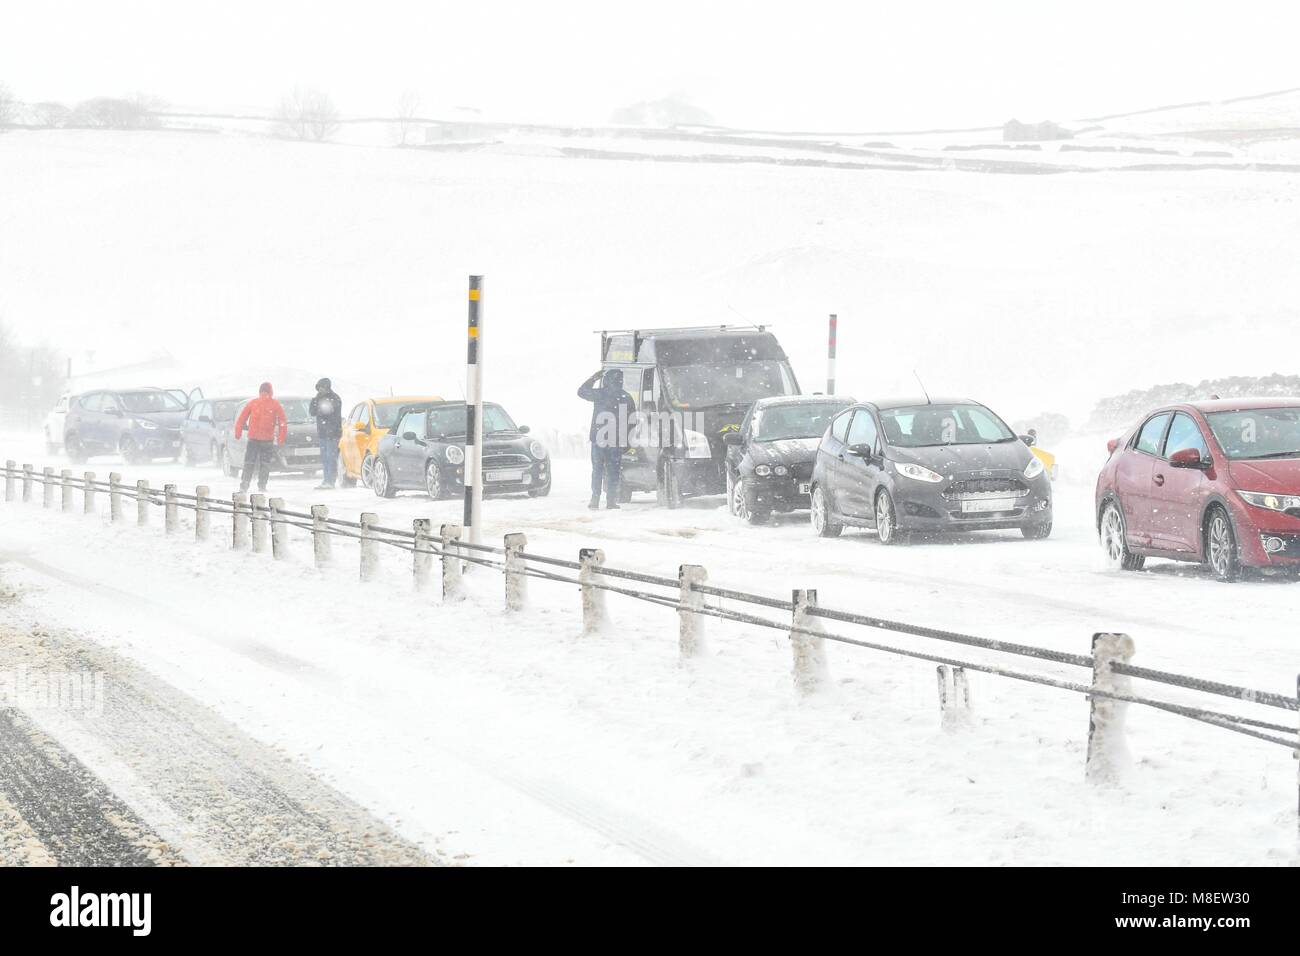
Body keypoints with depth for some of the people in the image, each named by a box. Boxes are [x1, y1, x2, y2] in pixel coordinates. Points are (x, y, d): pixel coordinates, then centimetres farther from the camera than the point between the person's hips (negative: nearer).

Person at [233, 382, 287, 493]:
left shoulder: (252, 403, 0)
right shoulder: (275, 405, -2)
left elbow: (241, 419, 2)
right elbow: (283, 423, -2)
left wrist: (238, 433, 7)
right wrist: (281, 439, 1)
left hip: (253, 438, 1)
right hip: (268, 438, -1)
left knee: (249, 463, 6)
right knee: (265, 463, 7)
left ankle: (244, 485, 2)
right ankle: (262, 486, 2)